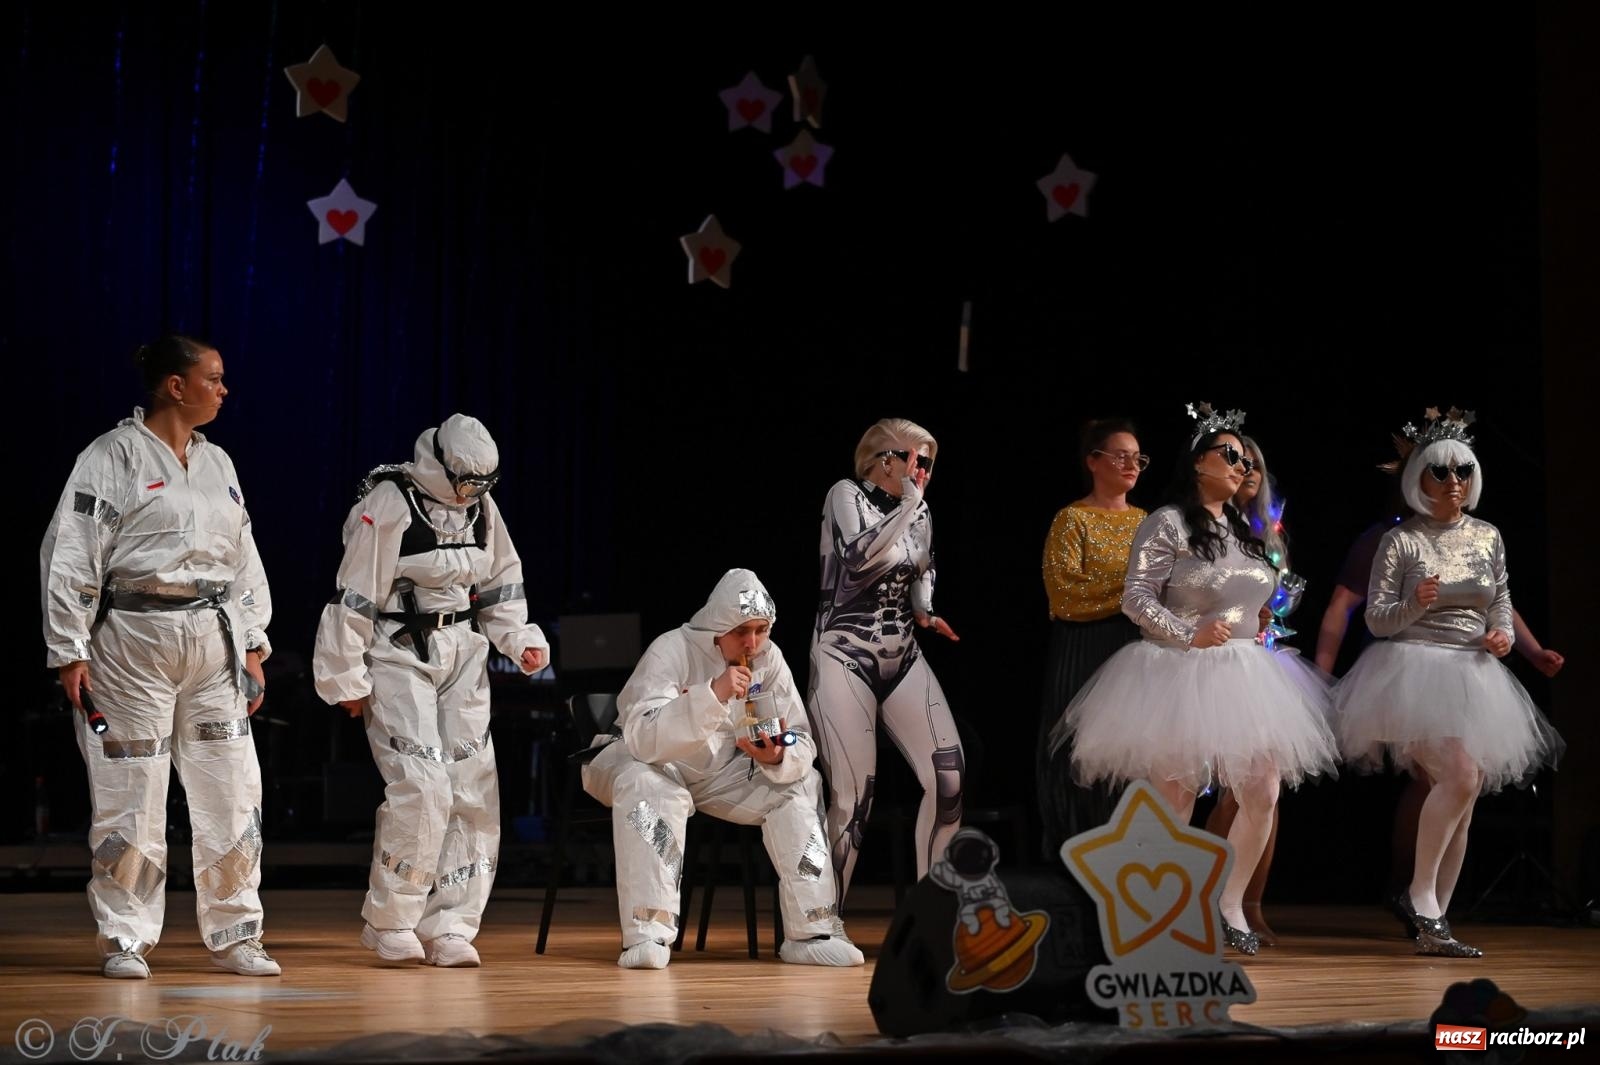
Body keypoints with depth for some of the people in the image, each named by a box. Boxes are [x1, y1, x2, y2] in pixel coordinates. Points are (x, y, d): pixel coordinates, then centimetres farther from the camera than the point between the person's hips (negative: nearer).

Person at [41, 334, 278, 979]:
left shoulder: (216, 464, 15)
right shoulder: (114, 456, -5)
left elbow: (242, 558, 19)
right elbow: (71, 555, -8)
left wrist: (252, 646, 13)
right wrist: (70, 652, -11)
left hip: (214, 639, 6)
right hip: (136, 640, -6)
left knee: (232, 791, 4)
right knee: (131, 793, -1)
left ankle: (234, 934, 15)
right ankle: (125, 941, 11)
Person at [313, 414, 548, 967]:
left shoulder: (481, 507, 8)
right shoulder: (388, 505, -14)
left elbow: (501, 585, 18)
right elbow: (356, 597, -12)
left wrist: (522, 640, 3)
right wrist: (348, 680, -10)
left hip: (461, 654, 7)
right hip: (398, 653, -7)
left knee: (474, 791, 0)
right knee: (421, 788, -15)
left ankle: (450, 926, 8)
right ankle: (389, 923, 1)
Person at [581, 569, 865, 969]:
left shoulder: (769, 658, -9)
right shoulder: (672, 650, -23)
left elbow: (802, 745, -9)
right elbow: (641, 736, -38)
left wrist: (778, 758, -34)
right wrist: (712, 693, -47)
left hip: (721, 772, 5)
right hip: (651, 763, -5)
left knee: (800, 784, -14)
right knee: (645, 787, -37)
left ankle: (812, 933, -14)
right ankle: (647, 935, -37)